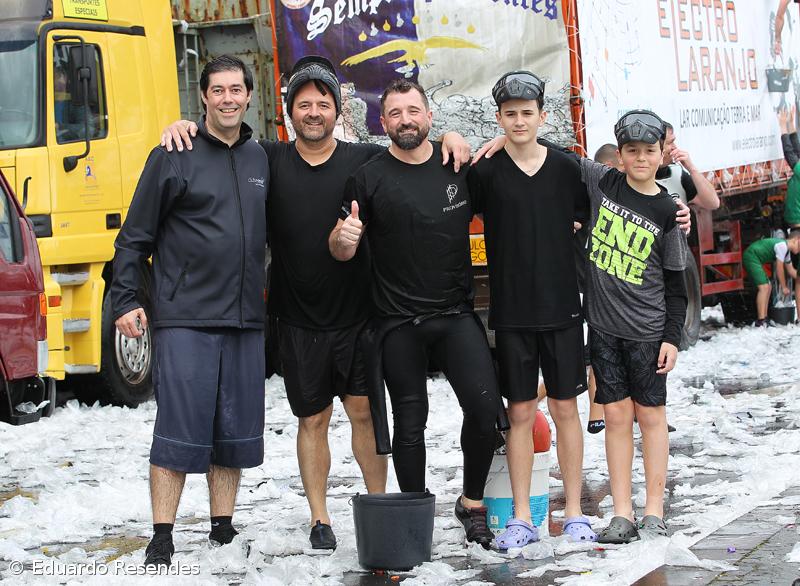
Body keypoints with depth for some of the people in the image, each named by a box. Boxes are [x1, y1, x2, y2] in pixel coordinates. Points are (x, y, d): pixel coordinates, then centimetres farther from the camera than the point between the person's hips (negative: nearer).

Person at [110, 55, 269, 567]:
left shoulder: (261, 159, 13)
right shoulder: (174, 157, -2)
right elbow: (135, 237, -2)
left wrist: (270, 291, 18)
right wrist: (126, 300, -8)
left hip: (245, 319, 5)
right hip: (185, 319, -5)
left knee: (235, 432, 8)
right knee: (179, 429, -7)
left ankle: (224, 530, 18)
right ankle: (162, 540, -1)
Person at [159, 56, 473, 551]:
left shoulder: (364, 160, 1)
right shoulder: (270, 160, 2)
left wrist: (450, 139, -11)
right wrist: (182, 128, -10)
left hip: (356, 315, -1)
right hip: (299, 320, 1)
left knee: (364, 411, 1)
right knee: (313, 419, 8)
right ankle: (320, 519, 17)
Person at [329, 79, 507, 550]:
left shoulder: (460, 166, 3)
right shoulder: (370, 178, -3)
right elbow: (341, 252, -3)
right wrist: (344, 237, -26)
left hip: (456, 313, 1)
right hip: (398, 321, -1)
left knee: (485, 405, -12)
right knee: (410, 422, 6)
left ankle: (472, 504, 8)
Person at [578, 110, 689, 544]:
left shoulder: (667, 212, -3)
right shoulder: (601, 182, 1)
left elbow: (675, 282, 1)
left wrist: (672, 337, -4)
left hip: (647, 329, -2)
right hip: (602, 325, 2)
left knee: (650, 413, 5)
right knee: (616, 415, 4)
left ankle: (654, 511, 11)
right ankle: (622, 512, 8)